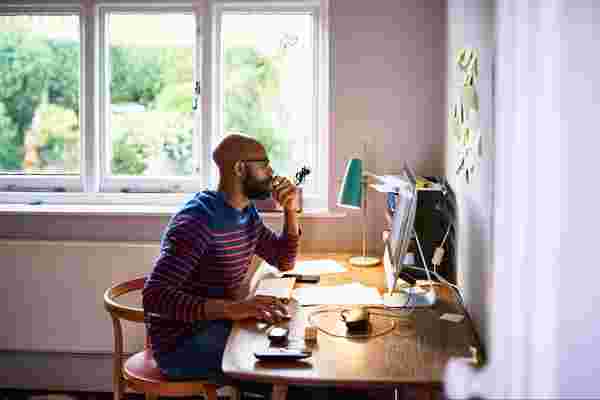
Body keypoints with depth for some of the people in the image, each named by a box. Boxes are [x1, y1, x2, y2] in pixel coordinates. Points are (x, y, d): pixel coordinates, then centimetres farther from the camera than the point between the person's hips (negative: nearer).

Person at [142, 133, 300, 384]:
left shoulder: (248, 213, 5)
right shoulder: (197, 220, -24)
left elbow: (284, 261, 18)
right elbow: (154, 296, -31)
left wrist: (290, 211, 2)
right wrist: (230, 308, -41)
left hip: (216, 326, 9)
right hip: (181, 343, -9)